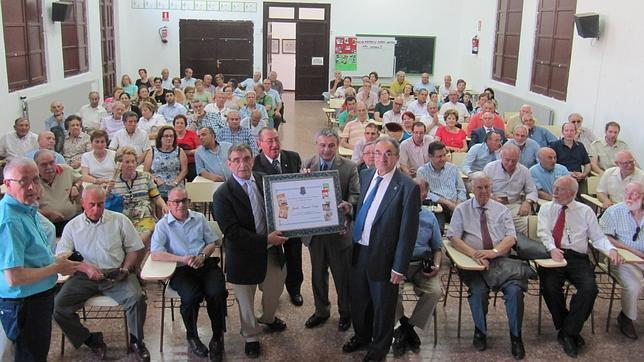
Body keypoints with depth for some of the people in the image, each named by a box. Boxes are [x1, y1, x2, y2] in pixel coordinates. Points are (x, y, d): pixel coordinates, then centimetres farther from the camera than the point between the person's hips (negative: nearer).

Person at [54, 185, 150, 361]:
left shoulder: (120, 220, 8)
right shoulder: (73, 226, 10)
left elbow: (135, 249, 10)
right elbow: (62, 256, 2)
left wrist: (125, 270, -5)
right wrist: (86, 268, -14)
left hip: (116, 274, -1)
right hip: (85, 276, 2)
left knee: (136, 299, -28)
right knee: (58, 305, -20)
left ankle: (136, 341, -2)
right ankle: (91, 340, -2)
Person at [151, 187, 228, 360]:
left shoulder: (199, 218, 16)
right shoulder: (163, 225, 6)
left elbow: (213, 242, 16)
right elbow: (155, 254, -6)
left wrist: (202, 256, -6)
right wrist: (182, 259, -17)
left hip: (206, 264, 2)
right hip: (181, 270, -2)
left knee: (216, 293, -27)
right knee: (191, 297, -31)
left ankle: (217, 338, -8)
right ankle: (192, 337, -3)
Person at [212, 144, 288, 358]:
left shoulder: (264, 180, -3)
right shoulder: (222, 195, -19)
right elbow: (232, 232, -24)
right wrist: (266, 240, -26)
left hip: (272, 251, 5)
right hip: (244, 255, -5)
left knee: (275, 290, 24)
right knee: (246, 300, 14)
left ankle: (267, 318, 55)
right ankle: (250, 337, 39)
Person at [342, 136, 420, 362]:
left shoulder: (407, 187, -17)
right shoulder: (365, 176, 2)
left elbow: (408, 232, -15)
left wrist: (399, 268, -14)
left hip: (382, 257, -5)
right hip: (358, 251, 5)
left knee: (382, 306, 14)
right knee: (358, 300, 21)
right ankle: (361, 336, 46)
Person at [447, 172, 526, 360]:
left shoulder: (502, 210, 15)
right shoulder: (461, 210, 10)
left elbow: (511, 238, 4)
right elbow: (453, 237, -1)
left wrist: (494, 252, -16)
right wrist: (474, 254, -16)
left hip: (501, 260, 1)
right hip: (474, 261, -1)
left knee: (515, 289, -25)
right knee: (479, 291, -29)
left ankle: (515, 337, -4)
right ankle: (480, 332, 0)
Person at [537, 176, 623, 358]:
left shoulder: (585, 211, 14)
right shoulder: (546, 208, 13)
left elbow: (598, 237, 9)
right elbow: (544, 232, -1)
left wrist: (611, 249, -11)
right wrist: (552, 248, -21)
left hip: (578, 258, 1)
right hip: (553, 255, 0)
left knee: (590, 288, -26)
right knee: (550, 287, -27)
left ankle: (568, 333, -12)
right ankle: (570, 332, -5)